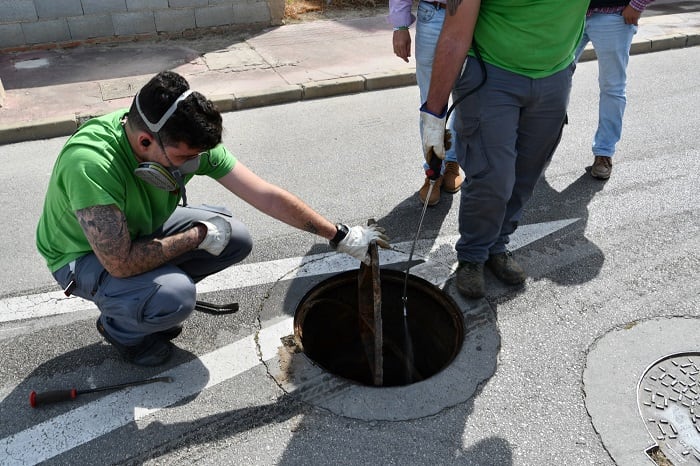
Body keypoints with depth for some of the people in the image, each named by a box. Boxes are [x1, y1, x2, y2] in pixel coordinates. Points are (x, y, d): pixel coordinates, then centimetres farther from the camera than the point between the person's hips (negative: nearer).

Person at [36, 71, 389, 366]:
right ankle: (119, 326, 4)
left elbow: (267, 196, -19)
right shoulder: (91, 164, -40)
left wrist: (340, 236, -17)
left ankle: (161, 291, 10)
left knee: (236, 239, -10)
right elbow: (121, 263, -38)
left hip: (142, 228, 6)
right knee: (174, 298, -32)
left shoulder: (188, 142, -22)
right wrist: (198, 235, -27)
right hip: (83, 256, -5)